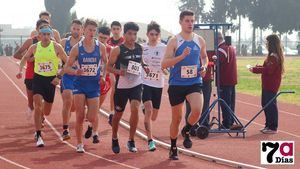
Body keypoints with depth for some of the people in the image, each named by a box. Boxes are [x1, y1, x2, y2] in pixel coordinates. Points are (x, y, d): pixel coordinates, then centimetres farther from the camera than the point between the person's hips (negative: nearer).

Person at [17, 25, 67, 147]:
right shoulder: (34, 47, -2)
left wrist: (59, 76, -9)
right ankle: (38, 136, -14)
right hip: (38, 78, 0)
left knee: (47, 112, 10)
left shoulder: (56, 47, -8)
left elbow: (67, 62, -1)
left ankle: (40, 120, 49)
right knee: (38, 106, -18)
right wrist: (20, 70, -1)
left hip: (51, 80, 0)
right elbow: (24, 59, 15)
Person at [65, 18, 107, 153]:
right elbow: (67, 67, -1)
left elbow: (107, 63, 12)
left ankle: (93, 128, 31)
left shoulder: (100, 47, -1)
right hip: (80, 84, -1)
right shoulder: (77, 48, -4)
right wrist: (76, 72, -21)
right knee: (80, 116, -4)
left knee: (92, 118, -6)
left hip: (94, 84, 1)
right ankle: (79, 144, 10)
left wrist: (104, 76, -5)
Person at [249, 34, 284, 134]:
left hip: (271, 85, -10)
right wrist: (257, 68, 5)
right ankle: (268, 125, 25)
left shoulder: (274, 56, -17)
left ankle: (273, 127, 1)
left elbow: (269, 69, -24)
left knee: (271, 105, -5)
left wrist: (255, 70, -18)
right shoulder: (274, 55, 14)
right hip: (268, 85, 10)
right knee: (266, 104, 17)